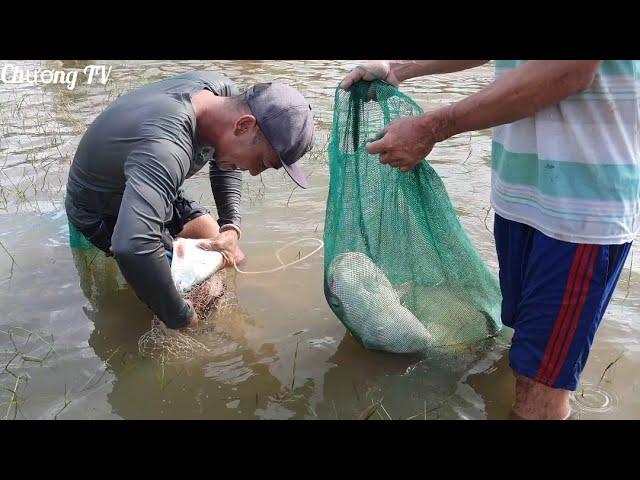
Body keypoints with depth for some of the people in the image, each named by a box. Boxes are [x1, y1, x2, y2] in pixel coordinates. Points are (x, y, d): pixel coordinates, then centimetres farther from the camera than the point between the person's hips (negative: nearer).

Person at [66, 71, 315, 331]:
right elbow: (132, 247, -59)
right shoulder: (167, 147, -45)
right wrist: (181, 318, -45)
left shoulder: (225, 91, -18)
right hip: (101, 210, -7)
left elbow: (225, 164, 2)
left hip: (143, 187, 8)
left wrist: (231, 227, -11)